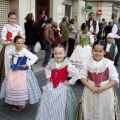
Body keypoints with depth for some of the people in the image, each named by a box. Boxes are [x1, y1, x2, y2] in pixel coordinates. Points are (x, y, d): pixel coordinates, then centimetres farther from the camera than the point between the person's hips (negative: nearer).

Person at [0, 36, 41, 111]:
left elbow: (35, 58, -25)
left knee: (21, 87, -4)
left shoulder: (25, 51, -19)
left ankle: (22, 103, 15)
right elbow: (8, 54, 24)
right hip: (13, 71, 6)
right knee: (12, 86, 12)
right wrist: (10, 60, 9)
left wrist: (27, 64, -20)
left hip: (22, 72, -6)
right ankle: (15, 103, 29)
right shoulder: (12, 50, -1)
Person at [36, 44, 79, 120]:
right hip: (51, 86, 5)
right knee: (47, 105, 16)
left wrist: (70, 82, -12)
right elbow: (47, 69, 20)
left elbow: (76, 74, -18)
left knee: (60, 108, 6)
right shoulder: (51, 62, -2)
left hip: (62, 88, -5)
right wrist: (48, 77, 10)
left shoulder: (67, 65, -19)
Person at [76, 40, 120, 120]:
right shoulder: (88, 63, -4)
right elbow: (82, 77, -2)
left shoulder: (109, 63, -9)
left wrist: (104, 87, -19)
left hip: (106, 92, -1)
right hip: (90, 91, 1)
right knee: (89, 113, 14)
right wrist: (91, 87, -15)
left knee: (105, 113, 10)